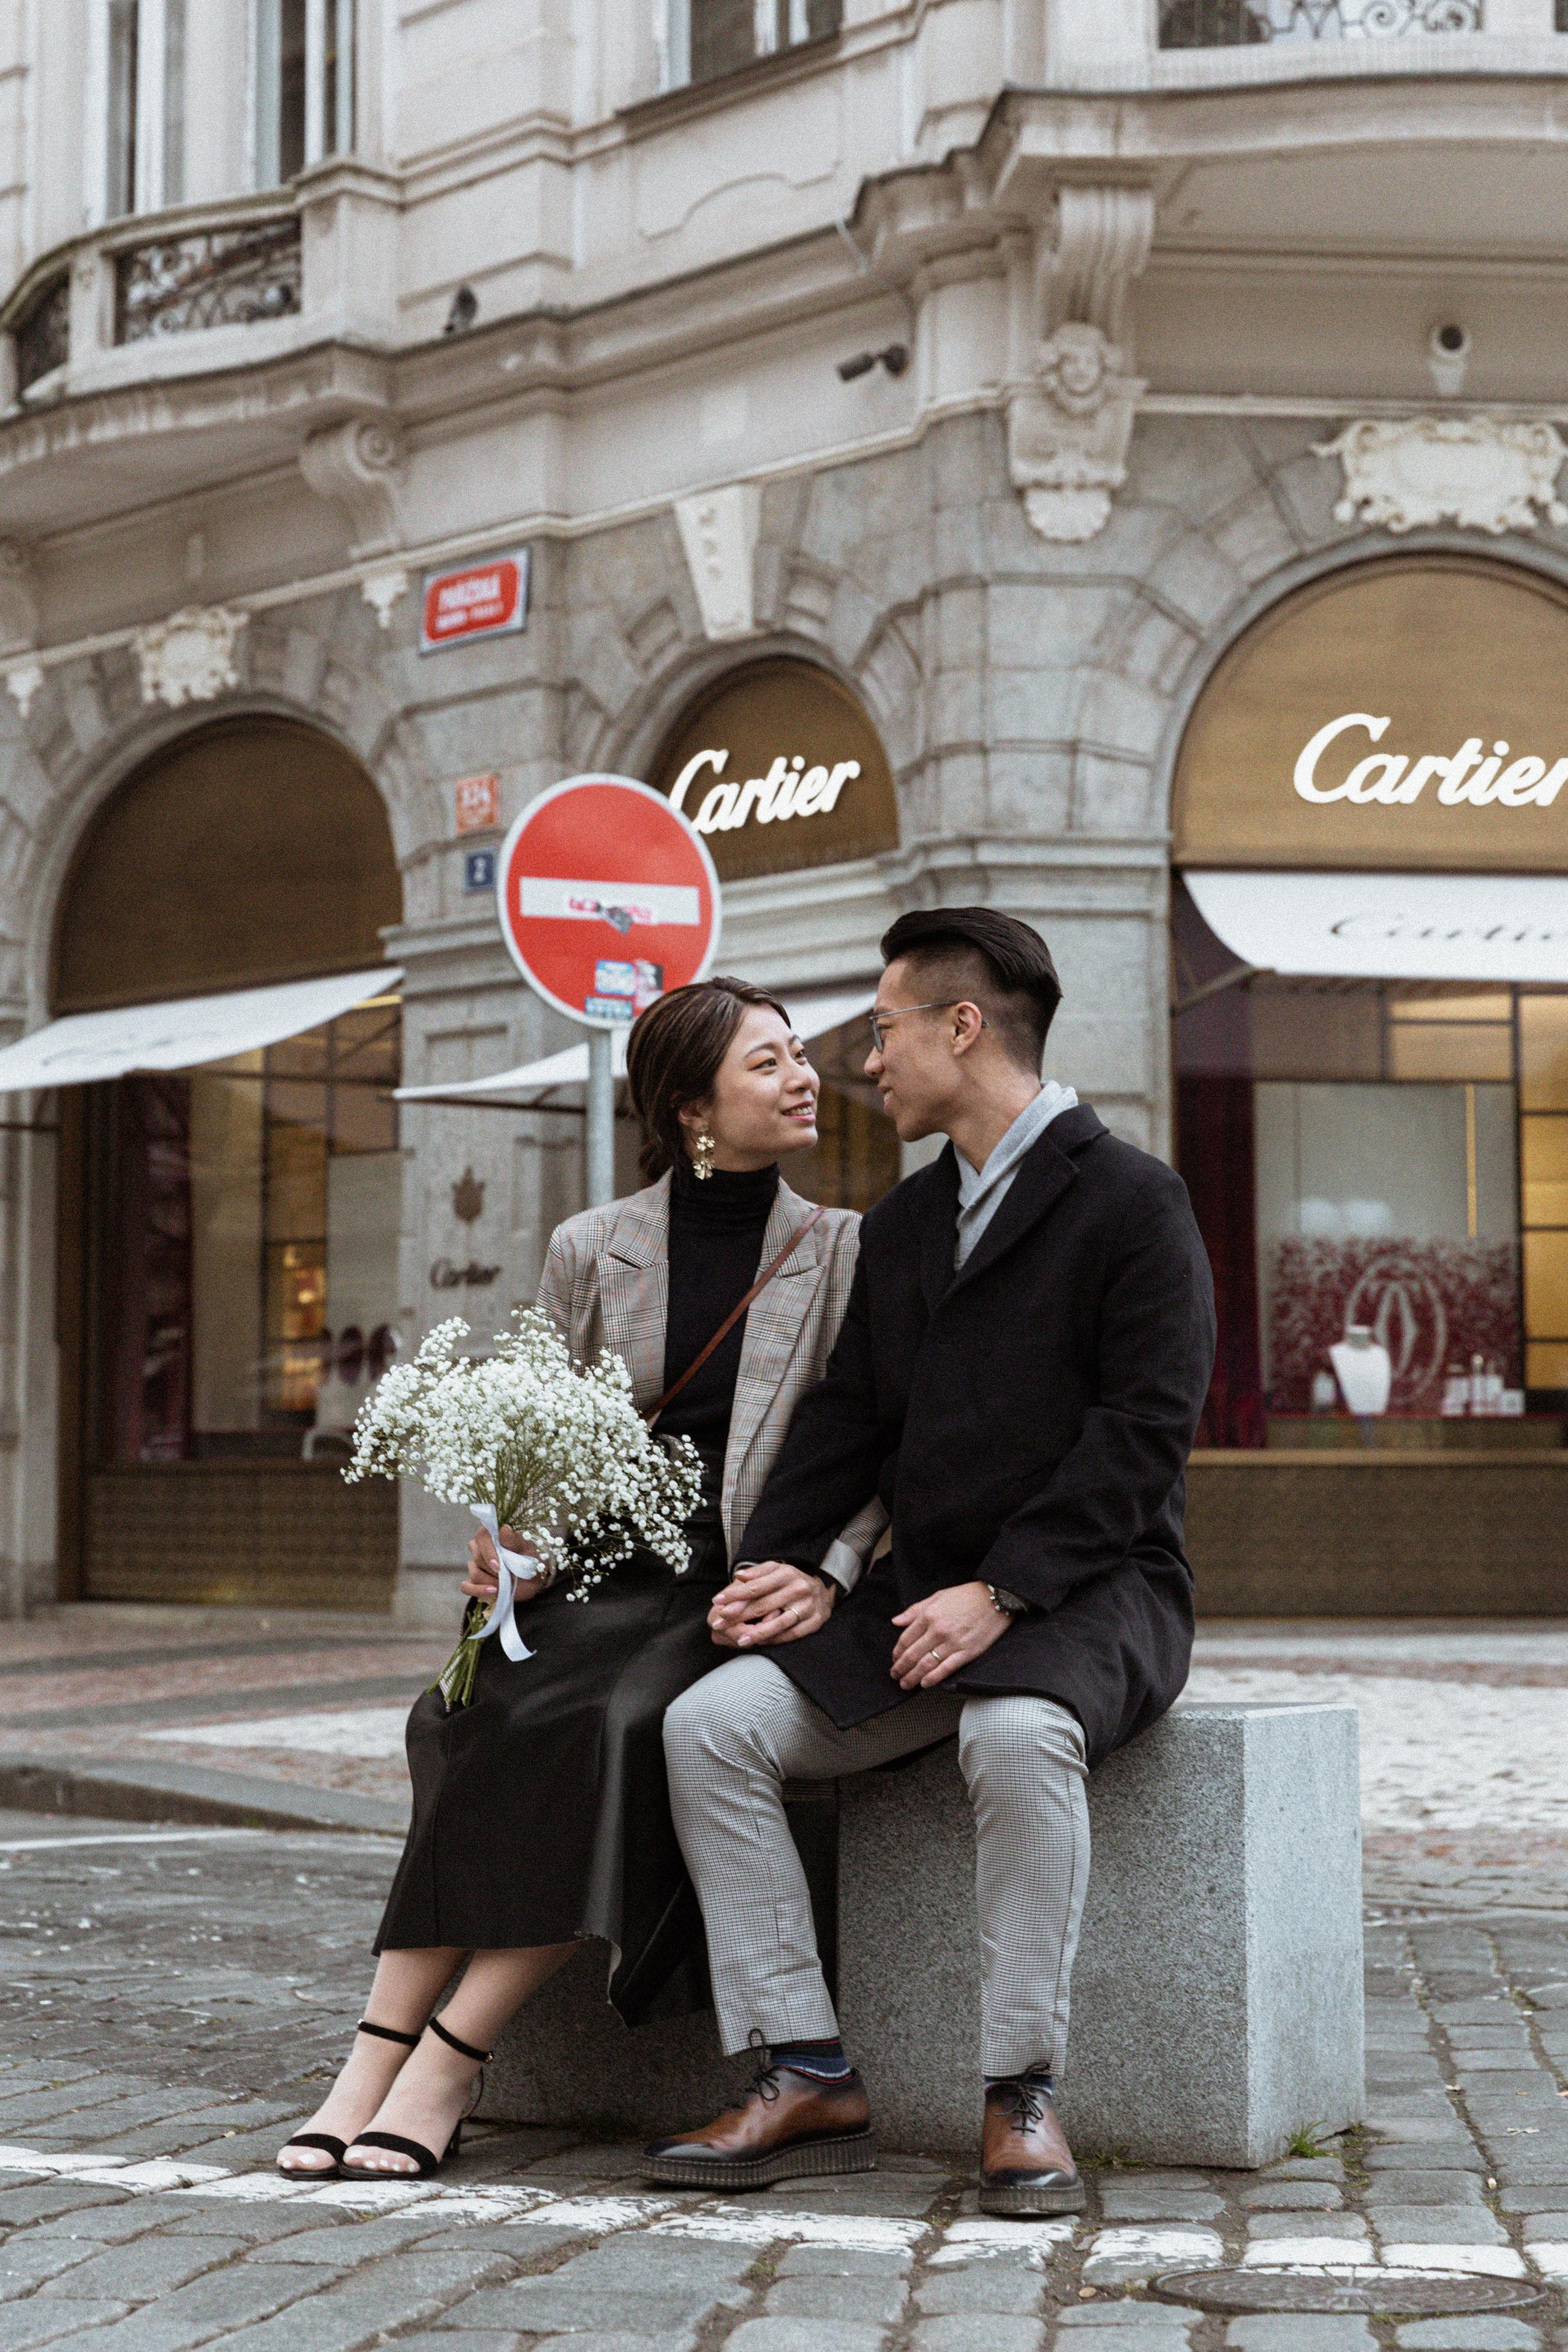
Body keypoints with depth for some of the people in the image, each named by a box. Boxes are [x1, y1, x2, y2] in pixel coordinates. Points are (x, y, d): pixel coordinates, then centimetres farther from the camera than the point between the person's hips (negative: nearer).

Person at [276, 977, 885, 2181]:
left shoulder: (842, 1253, 6)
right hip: (600, 1577, 2)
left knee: (622, 1725, -32)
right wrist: (506, 1534, -8)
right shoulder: (591, 1250, 10)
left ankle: (449, 2059, -26)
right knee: (476, 1719, -29)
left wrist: (824, 1575, -17)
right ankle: (381, 2053, -26)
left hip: (743, 1586, -2)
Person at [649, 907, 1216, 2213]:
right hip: (924, 1594, 7)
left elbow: (1145, 1429, -13)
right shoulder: (901, 1224, 19)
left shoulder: (1131, 1199, -5)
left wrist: (1002, 1591, -20)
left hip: (1088, 1596, -7)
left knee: (1020, 1738, -39)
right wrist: (774, 1567, -2)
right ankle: (809, 2080, -12)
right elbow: (845, 1417, 15)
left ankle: (1023, 2095, -23)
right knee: (708, 1726, -14)